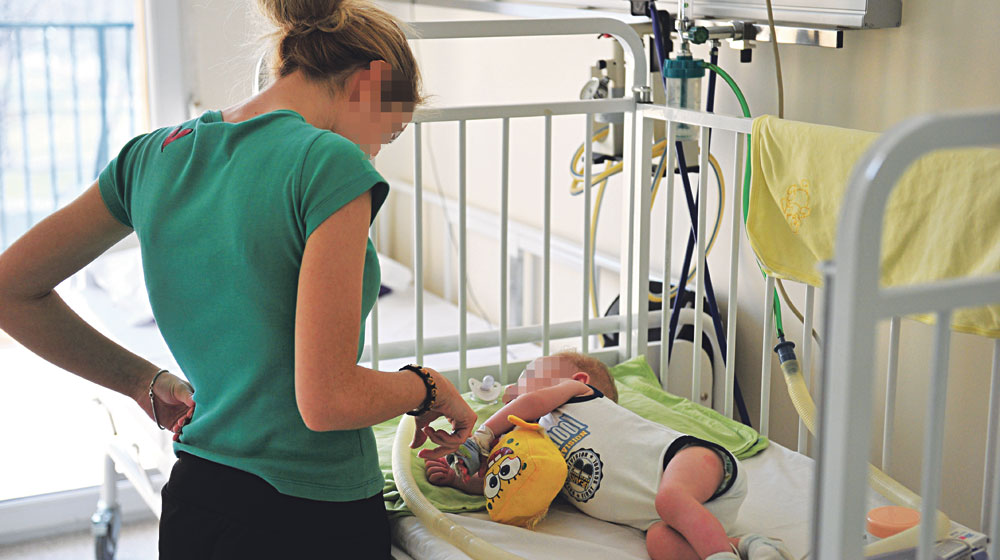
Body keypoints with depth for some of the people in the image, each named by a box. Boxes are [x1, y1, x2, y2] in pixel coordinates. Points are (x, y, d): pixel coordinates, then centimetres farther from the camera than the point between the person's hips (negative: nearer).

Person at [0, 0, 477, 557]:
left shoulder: (157, 154, 3)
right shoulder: (331, 163, -18)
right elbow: (328, 401, -23)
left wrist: (143, 380, 14)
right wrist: (428, 386, -3)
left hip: (192, 504, 6)